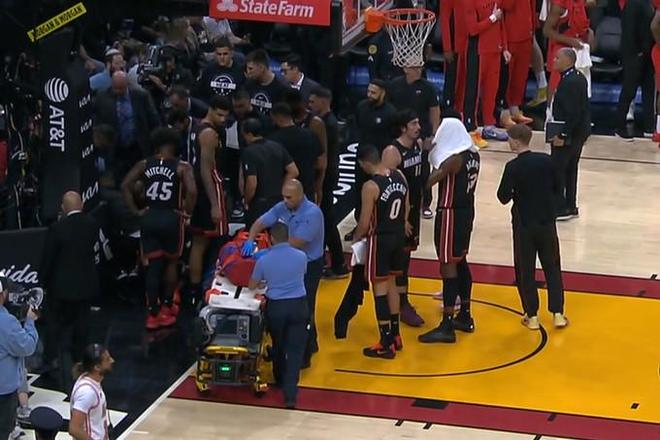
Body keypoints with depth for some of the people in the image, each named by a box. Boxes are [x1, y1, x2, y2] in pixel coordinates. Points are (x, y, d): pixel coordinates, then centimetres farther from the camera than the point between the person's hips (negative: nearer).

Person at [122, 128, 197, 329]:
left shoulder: (144, 165, 3)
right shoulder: (182, 167, -7)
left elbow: (125, 186, -5)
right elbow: (192, 191, -21)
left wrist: (136, 210, 1)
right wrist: (187, 213, -7)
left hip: (149, 218, 2)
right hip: (171, 218, -2)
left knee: (152, 266, 6)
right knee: (170, 263, 19)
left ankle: (153, 313, 3)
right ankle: (167, 306, 27)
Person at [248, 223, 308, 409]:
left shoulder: (264, 260, -6)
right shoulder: (301, 256, -4)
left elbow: (252, 286, 8)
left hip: (276, 307, 0)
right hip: (298, 305, 0)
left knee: (278, 346, 22)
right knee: (295, 349, 0)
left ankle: (280, 380, 41)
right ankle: (290, 393, -12)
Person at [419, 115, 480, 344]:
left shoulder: (453, 159, -20)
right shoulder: (472, 154, 6)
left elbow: (429, 181, -21)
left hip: (451, 213, -9)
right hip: (466, 210, 9)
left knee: (448, 265, -7)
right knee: (460, 262, 19)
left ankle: (447, 325, -7)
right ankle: (465, 316, 29)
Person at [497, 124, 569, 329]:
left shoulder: (513, 167, -15)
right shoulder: (546, 160, -4)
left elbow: (503, 197, -14)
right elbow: (556, 188, 6)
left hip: (524, 225, -3)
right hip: (547, 222, 3)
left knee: (525, 270, 9)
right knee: (552, 268, 14)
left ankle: (532, 315, 11)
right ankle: (557, 313, 12)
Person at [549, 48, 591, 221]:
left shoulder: (569, 82, -23)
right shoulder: (579, 78, 8)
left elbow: (572, 113, -26)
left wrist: (562, 135, -23)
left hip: (569, 134, -10)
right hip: (580, 132, 10)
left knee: (557, 169, -2)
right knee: (570, 169, 17)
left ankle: (560, 209, 1)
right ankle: (570, 207, 24)